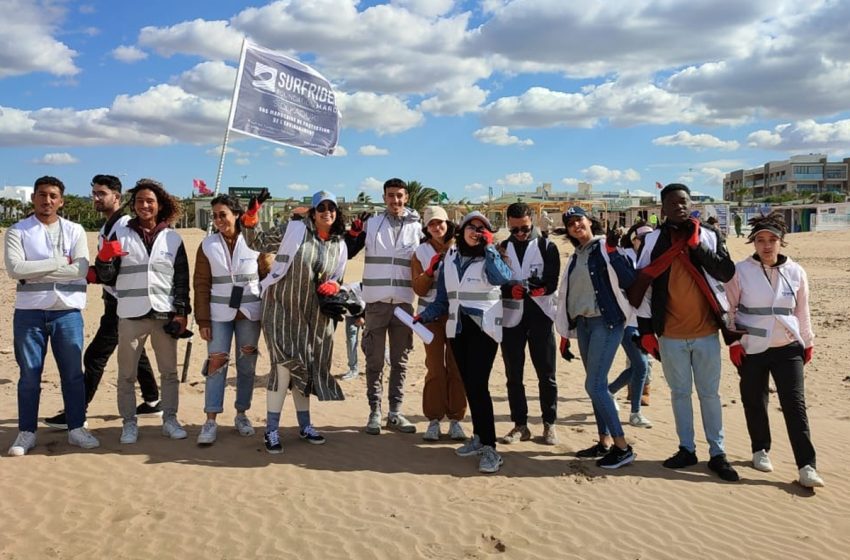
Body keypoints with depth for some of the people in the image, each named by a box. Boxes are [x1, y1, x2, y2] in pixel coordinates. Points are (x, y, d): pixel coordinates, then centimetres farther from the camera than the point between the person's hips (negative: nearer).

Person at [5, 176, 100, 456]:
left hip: (68, 310, 1)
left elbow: (81, 269, -8)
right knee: (29, 375, 7)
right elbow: (14, 268, -12)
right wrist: (57, 263, -12)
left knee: (73, 373, 7)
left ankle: (76, 429, 18)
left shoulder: (74, 230, 5)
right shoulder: (17, 231, 3)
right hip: (29, 311, -1)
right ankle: (26, 433, 19)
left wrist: (35, 271, -9)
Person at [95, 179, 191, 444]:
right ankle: (129, 423, 18)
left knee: (169, 372, 9)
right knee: (126, 374, 6)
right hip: (131, 315, -1)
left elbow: (182, 278, 6)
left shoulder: (172, 238, 5)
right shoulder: (120, 234, 3)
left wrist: (181, 312, -2)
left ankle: (169, 419, 21)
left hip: (165, 315, 1)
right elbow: (107, 277, 4)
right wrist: (104, 259, -16)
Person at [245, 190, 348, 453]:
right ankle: (272, 430, 0)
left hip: (313, 314, 4)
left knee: (304, 367, 13)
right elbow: (261, 243, 1)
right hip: (282, 307, -4)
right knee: (284, 364, -12)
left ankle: (305, 425, 27)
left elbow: (337, 279, 16)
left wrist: (333, 286, -6)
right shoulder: (293, 229, -5)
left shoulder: (339, 245, 6)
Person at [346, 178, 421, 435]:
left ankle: (395, 413, 18)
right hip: (376, 302, -1)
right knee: (374, 360, 5)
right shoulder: (371, 224, 2)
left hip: (404, 302, 2)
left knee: (400, 360, 8)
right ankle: (374, 412, 14)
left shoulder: (417, 228, 5)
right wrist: (352, 234, -12)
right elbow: (346, 253, 4)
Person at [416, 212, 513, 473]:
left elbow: (504, 278, -26)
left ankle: (489, 448, -10)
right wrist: (423, 316, -3)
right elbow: (442, 298, 11)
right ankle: (479, 437, 22)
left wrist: (488, 247, -21)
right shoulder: (450, 257, 10)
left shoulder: (489, 257, -4)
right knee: (468, 385, 9)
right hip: (458, 329, 5)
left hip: (484, 329, -5)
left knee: (478, 385, -14)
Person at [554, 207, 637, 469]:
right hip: (583, 323, 7)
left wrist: (613, 254, -27)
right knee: (597, 384, 11)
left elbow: (630, 281, -17)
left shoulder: (605, 247, -6)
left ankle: (622, 447, -3)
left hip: (606, 322, -7)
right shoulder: (575, 256, 15)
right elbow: (567, 295, 18)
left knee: (594, 385, -11)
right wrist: (565, 332, 18)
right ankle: (605, 442, 21)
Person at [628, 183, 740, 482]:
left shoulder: (709, 237, 2)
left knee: (710, 393, 8)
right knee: (680, 392, 12)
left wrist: (698, 247, -16)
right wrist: (645, 330, -2)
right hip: (670, 334, 0)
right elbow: (642, 286, 0)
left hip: (706, 332, 0)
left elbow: (727, 273, -8)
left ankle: (717, 453, 18)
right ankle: (687, 449, 24)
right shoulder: (653, 241, 0)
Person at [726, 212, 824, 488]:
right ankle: (761, 450, 30)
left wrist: (808, 342, 15)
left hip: (788, 348, 1)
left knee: (795, 404, -4)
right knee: (755, 402, 9)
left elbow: (802, 311, 10)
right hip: (751, 349, -1)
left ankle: (807, 465, -1)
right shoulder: (740, 271, -6)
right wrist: (734, 342, -4)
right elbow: (730, 310, -1)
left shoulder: (795, 272, 1)